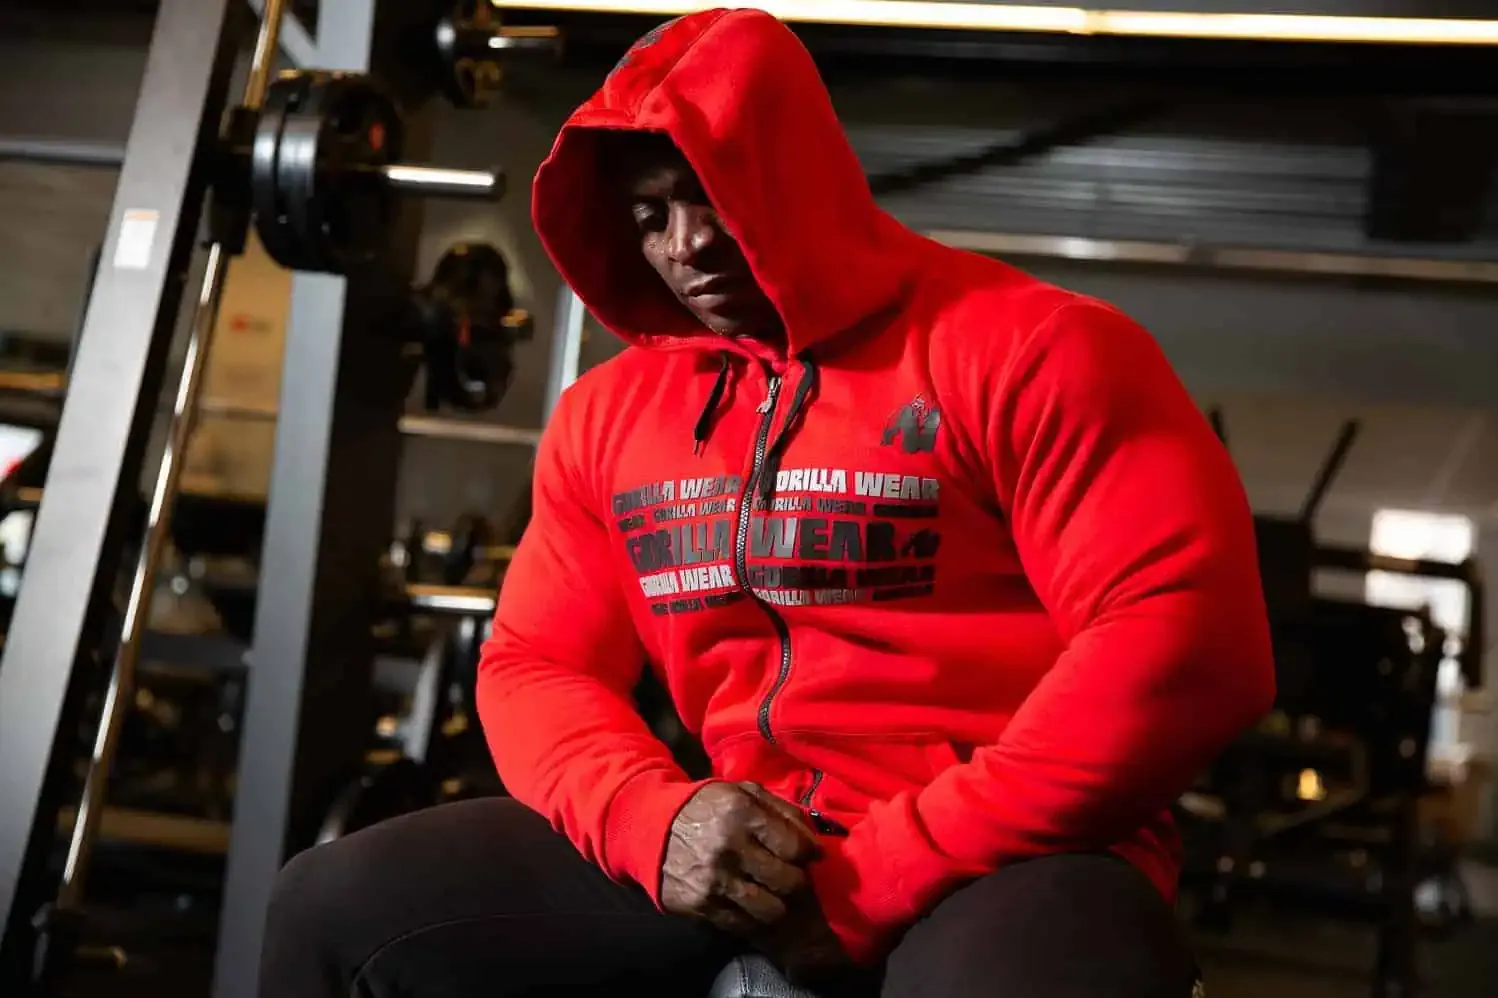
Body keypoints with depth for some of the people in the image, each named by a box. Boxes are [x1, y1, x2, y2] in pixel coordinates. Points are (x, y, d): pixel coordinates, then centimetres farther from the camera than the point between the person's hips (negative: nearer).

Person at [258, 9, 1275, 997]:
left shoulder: (1029, 350, -7)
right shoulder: (607, 413, 11)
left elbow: (1185, 634, -15)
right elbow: (537, 664, 12)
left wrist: (893, 874, -17)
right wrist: (656, 818, -11)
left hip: (1001, 858, -4)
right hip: (733, 851, 5)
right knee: (340, 907, -6)